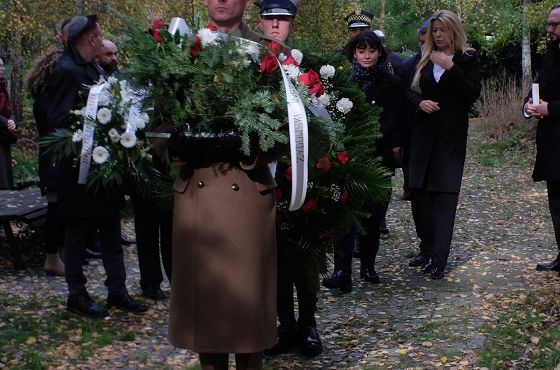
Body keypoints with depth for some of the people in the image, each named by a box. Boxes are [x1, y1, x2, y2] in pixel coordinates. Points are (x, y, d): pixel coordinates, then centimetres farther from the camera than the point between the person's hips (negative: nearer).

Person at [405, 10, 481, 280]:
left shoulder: (467, 59, 2)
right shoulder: (425, 59, 12)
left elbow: (473, 93, -10)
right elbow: (410, 91, 13)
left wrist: (450, 67, -17)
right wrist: (420, 102, -8)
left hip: (451, 135, -4)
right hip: (423, 133, 4)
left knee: (445, 194, -7)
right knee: (418, 191, 0)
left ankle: (438, 258, -6)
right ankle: (428, 248, 16)